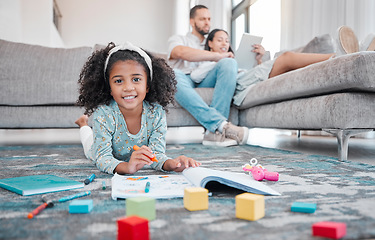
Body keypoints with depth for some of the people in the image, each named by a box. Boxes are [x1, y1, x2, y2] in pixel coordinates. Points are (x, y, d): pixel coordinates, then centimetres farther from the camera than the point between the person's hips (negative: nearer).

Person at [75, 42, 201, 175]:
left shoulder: (156, 113, -34)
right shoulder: (103, 114, -40)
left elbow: (156, 153, -33)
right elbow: (102, 158, -42)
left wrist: (171, 164, -57)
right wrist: (126, 167, -64)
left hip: (134, 159, 2)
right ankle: (83, 124, 55)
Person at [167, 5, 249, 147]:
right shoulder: (176, 40, 19)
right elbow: (182, 52, -7)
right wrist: (217, 56, -11)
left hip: (206, 82, 3)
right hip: (185, 81, -3)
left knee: (229, 62, -25)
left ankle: (214, 131, -39)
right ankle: (222, 124, -48)